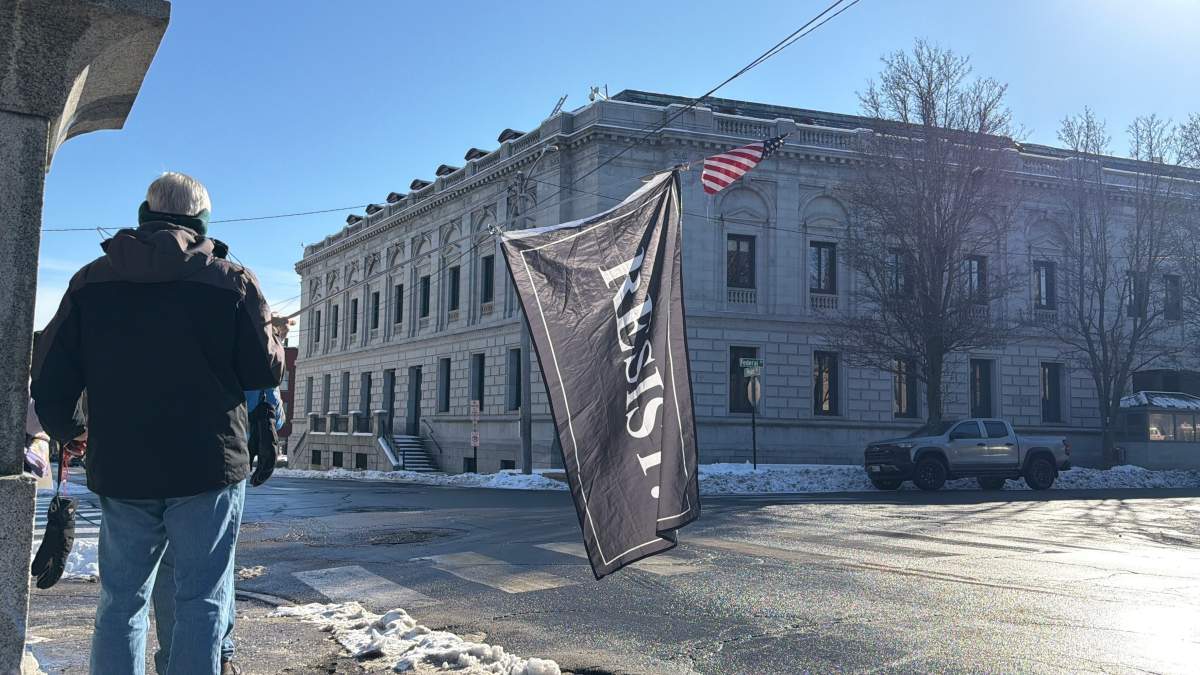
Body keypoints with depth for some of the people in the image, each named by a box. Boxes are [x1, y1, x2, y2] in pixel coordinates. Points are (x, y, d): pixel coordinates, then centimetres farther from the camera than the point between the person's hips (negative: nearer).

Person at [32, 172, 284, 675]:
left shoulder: (91, 280, 5)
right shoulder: (231, 280, -5)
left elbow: (50, 376, 5)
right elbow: (266, 370, -2)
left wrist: (67, 430, 23)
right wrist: (273, 340, 19)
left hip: (119, 469, 3)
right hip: (208, 468, -3)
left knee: (120, 599, 15)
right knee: (202, 600, 4)